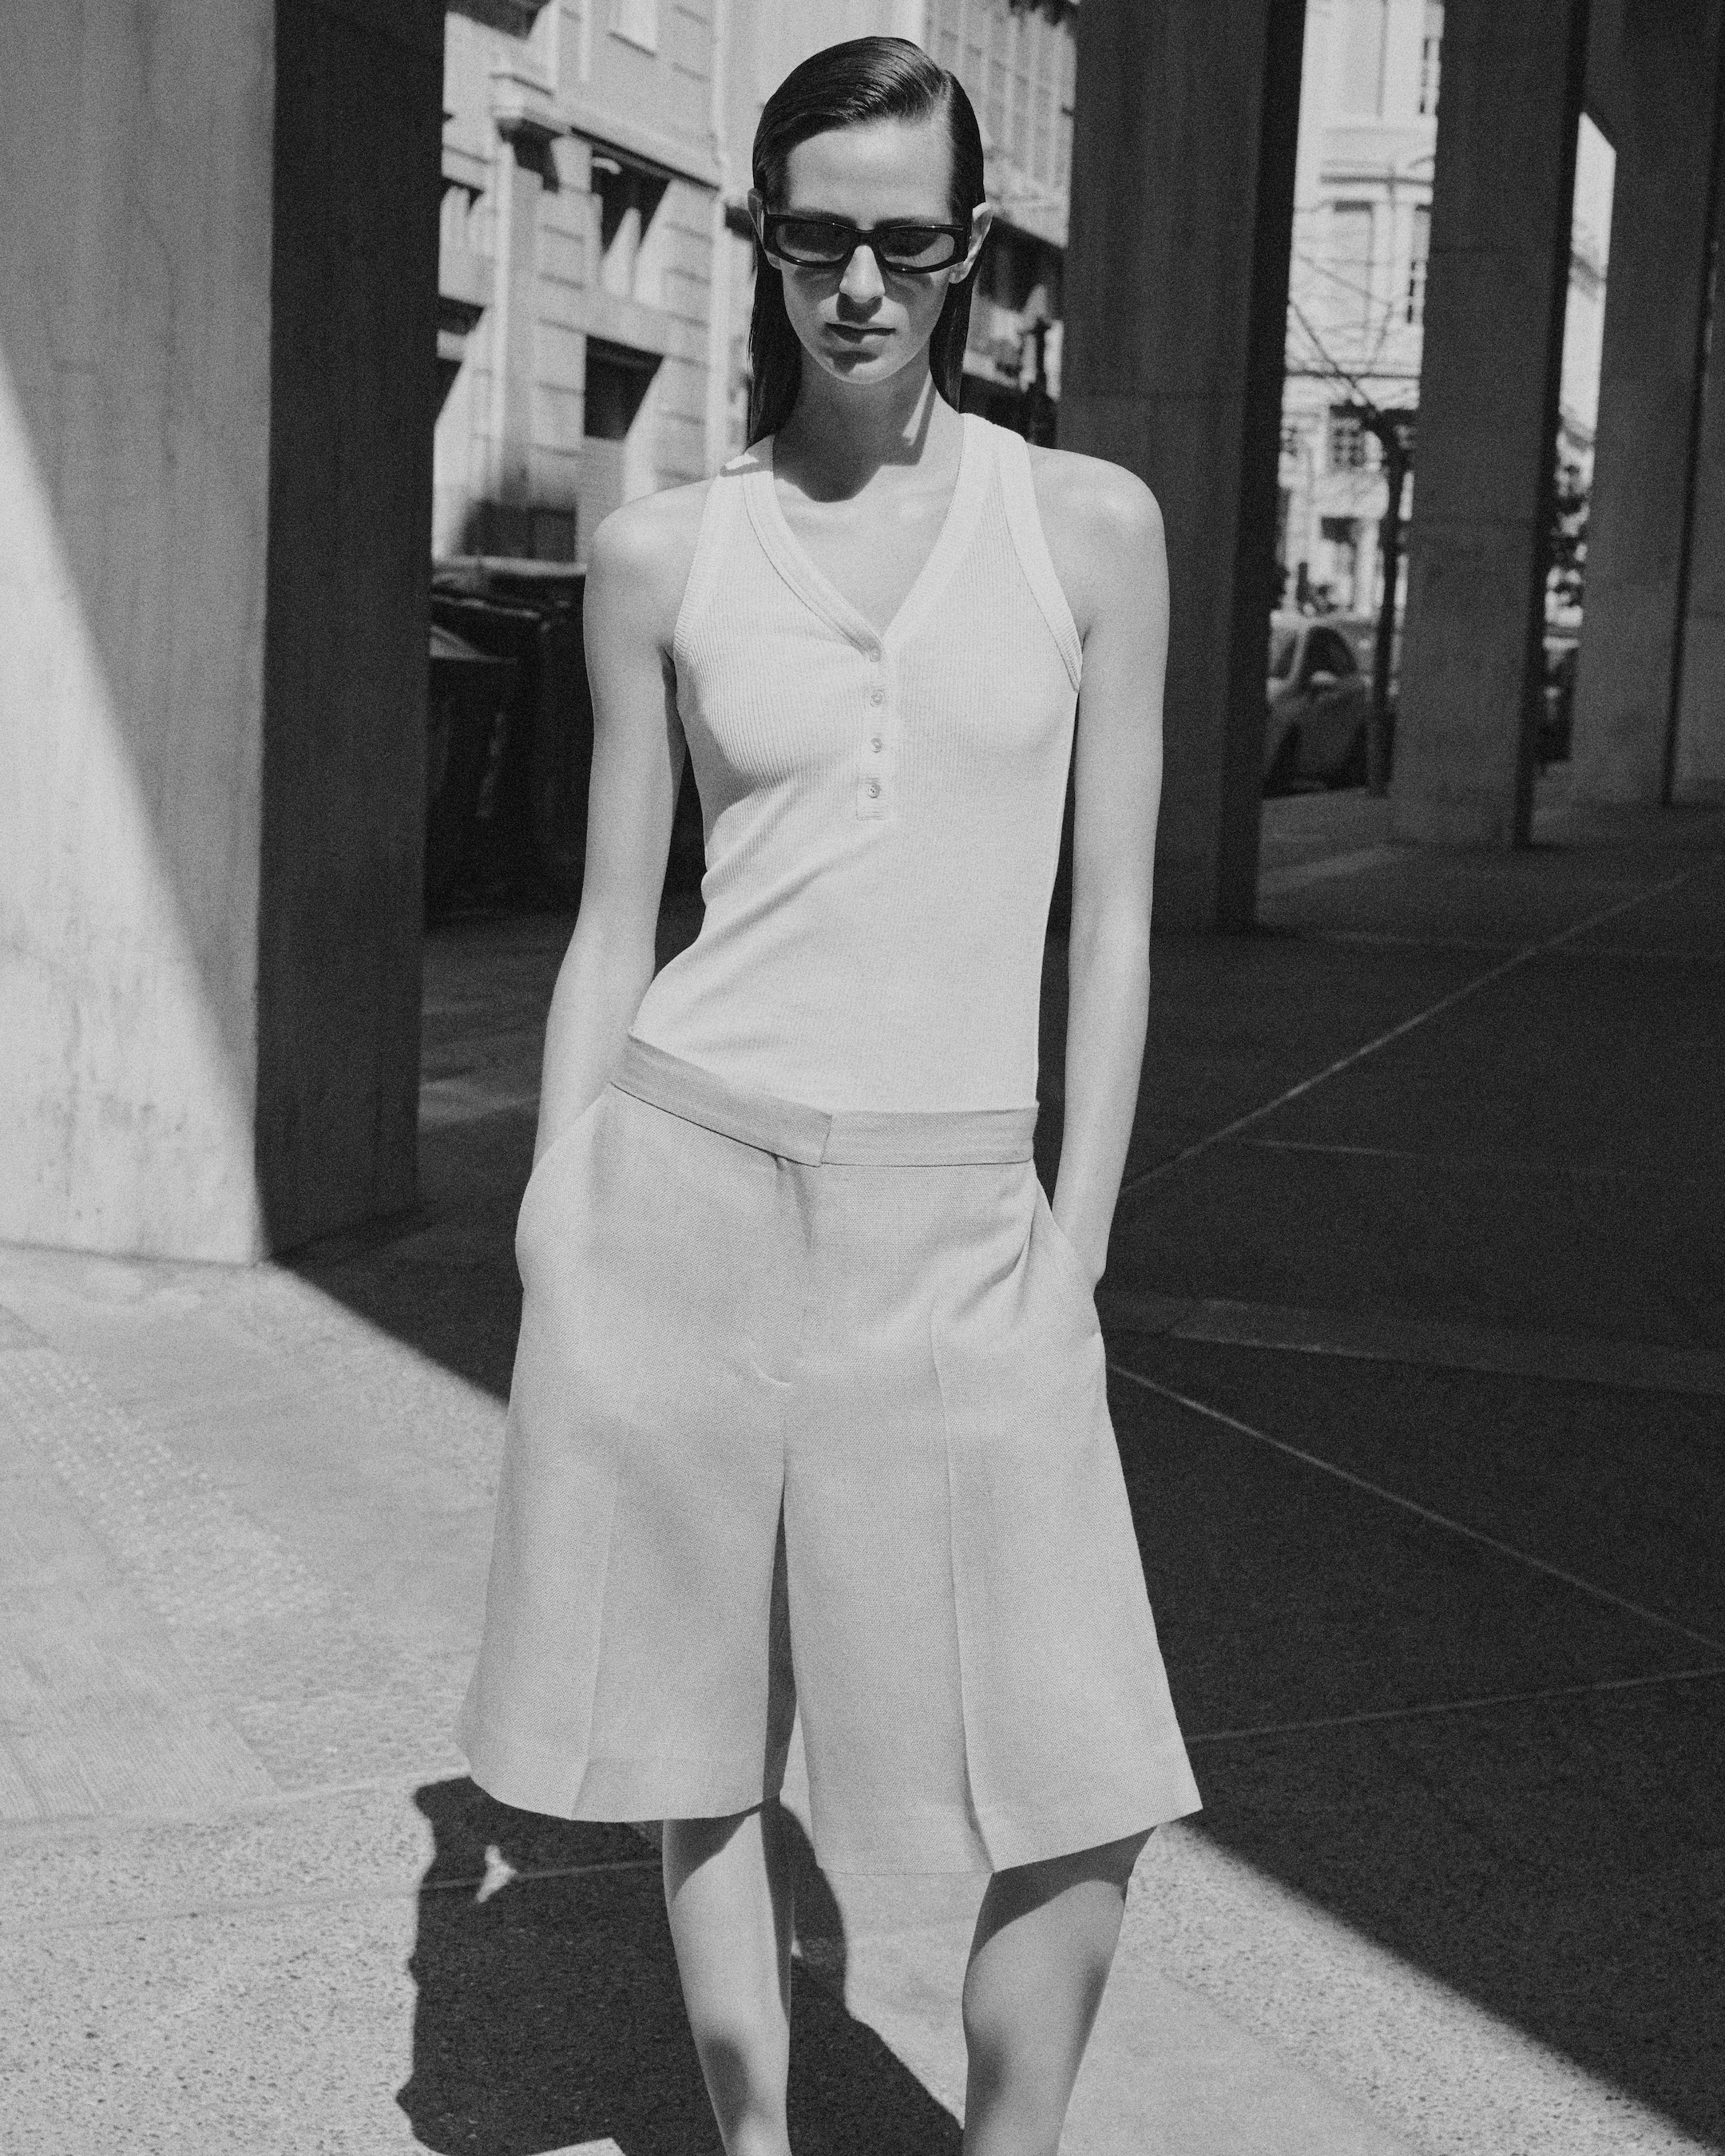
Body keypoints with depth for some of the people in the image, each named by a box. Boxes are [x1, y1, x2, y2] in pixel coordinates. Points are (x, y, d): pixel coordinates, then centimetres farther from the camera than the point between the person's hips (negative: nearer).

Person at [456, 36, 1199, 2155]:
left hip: (955, 1218, 0)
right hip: (687, 1181, 1)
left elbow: (1110, 922, 4)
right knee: (703, 1743, 10)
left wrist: (1073, 1250, -2)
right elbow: (613, 927, 8)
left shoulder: (1091, 527, 3)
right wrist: (556, 1235, 1)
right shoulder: (661, 553, 5)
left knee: (1080, 1802, -1)